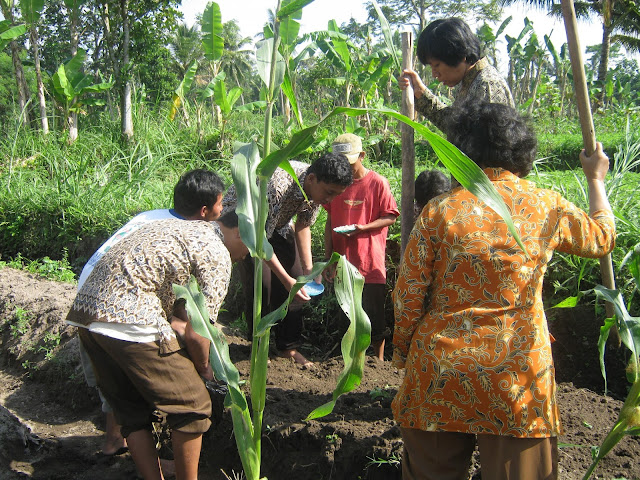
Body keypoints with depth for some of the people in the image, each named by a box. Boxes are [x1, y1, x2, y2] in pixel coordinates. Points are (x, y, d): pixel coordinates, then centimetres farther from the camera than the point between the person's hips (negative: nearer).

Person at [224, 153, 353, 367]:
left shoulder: (317, 189, -19)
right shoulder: (277, 185, -41)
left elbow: (302, 226, -2)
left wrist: (308, 269, -10)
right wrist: (286, 279, -35)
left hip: (276, 221, 7)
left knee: (294, 279, -1)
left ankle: (288, 348, 10)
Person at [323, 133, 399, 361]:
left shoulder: (377, 182, -6)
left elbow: (390, 217, -4)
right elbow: (330, 222, 10)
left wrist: (362, 227, -20)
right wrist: (328, 259, 7)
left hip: (371, 263, -4)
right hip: (342, 263, 4)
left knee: (374, 315, 4)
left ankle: (379, 359, 22)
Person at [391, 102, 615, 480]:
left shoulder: (440, 211, -5)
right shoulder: (548, 208, 0)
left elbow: (408, 296, -4)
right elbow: (603, 237, 20)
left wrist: (403, 352, 13)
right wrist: (596, 179, 36)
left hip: (441, 373, 0)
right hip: (519, 378, 1)